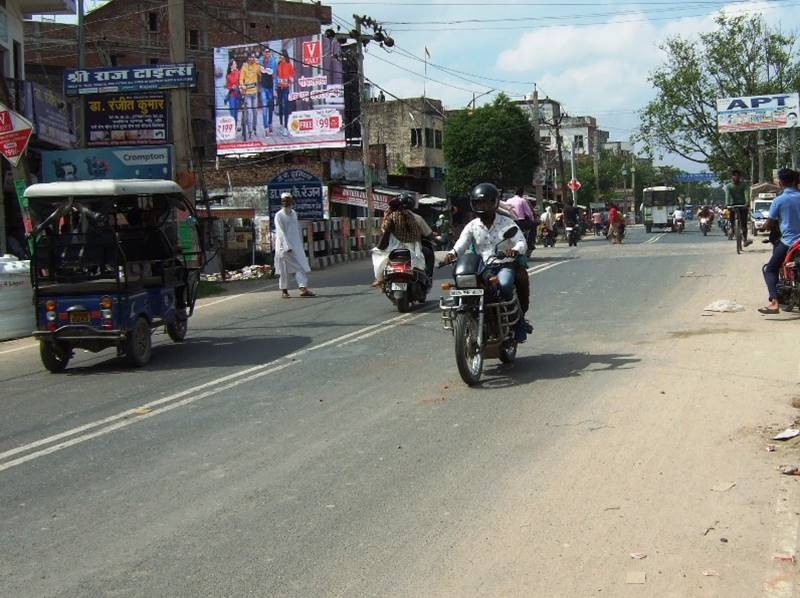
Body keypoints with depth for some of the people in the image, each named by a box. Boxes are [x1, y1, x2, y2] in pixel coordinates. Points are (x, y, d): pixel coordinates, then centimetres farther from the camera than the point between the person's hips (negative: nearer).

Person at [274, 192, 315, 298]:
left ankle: (303, 289, -12)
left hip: (296, 245, 6)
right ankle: (284, 291, 9)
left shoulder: (294, 213, 12)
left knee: (302, 266, -6)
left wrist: (301, 243, 22)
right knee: (284, 269, 0)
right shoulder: (279, 216, -9)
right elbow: (281, 232, -16)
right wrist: (287, 247, -24)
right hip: (284, 245, -6)